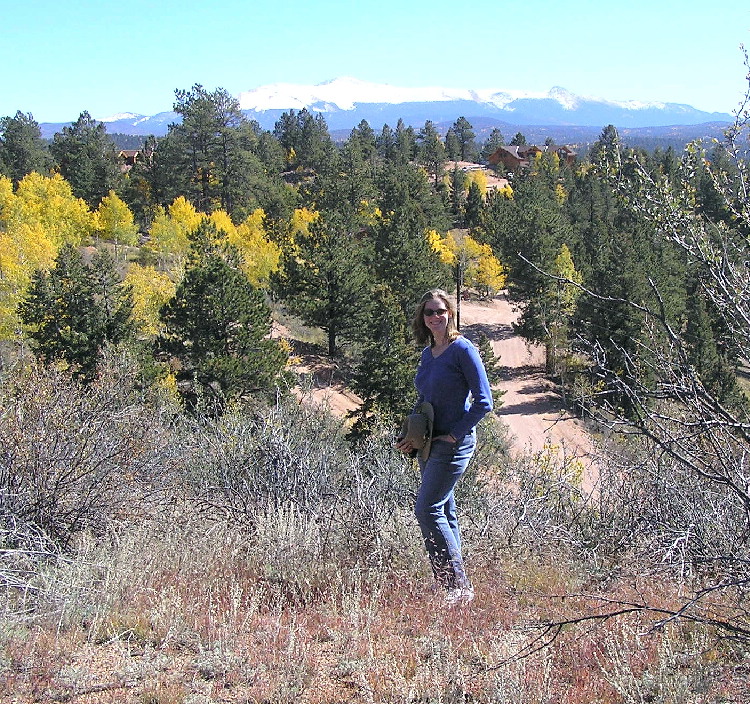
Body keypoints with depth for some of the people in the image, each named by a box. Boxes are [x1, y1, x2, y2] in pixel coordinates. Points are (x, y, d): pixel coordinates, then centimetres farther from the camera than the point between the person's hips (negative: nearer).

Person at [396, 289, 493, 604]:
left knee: (427, 509, -14)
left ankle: (459, 587, -8)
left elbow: (483, 401, -13)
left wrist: (454, 435, -14)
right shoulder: (427, 353, 12)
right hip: (430, 443, 8)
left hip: (454, 443, -8)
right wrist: (411, 436, 9)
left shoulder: (463, 349, -10)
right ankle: (450, 586, 17)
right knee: (444, 511, 10)